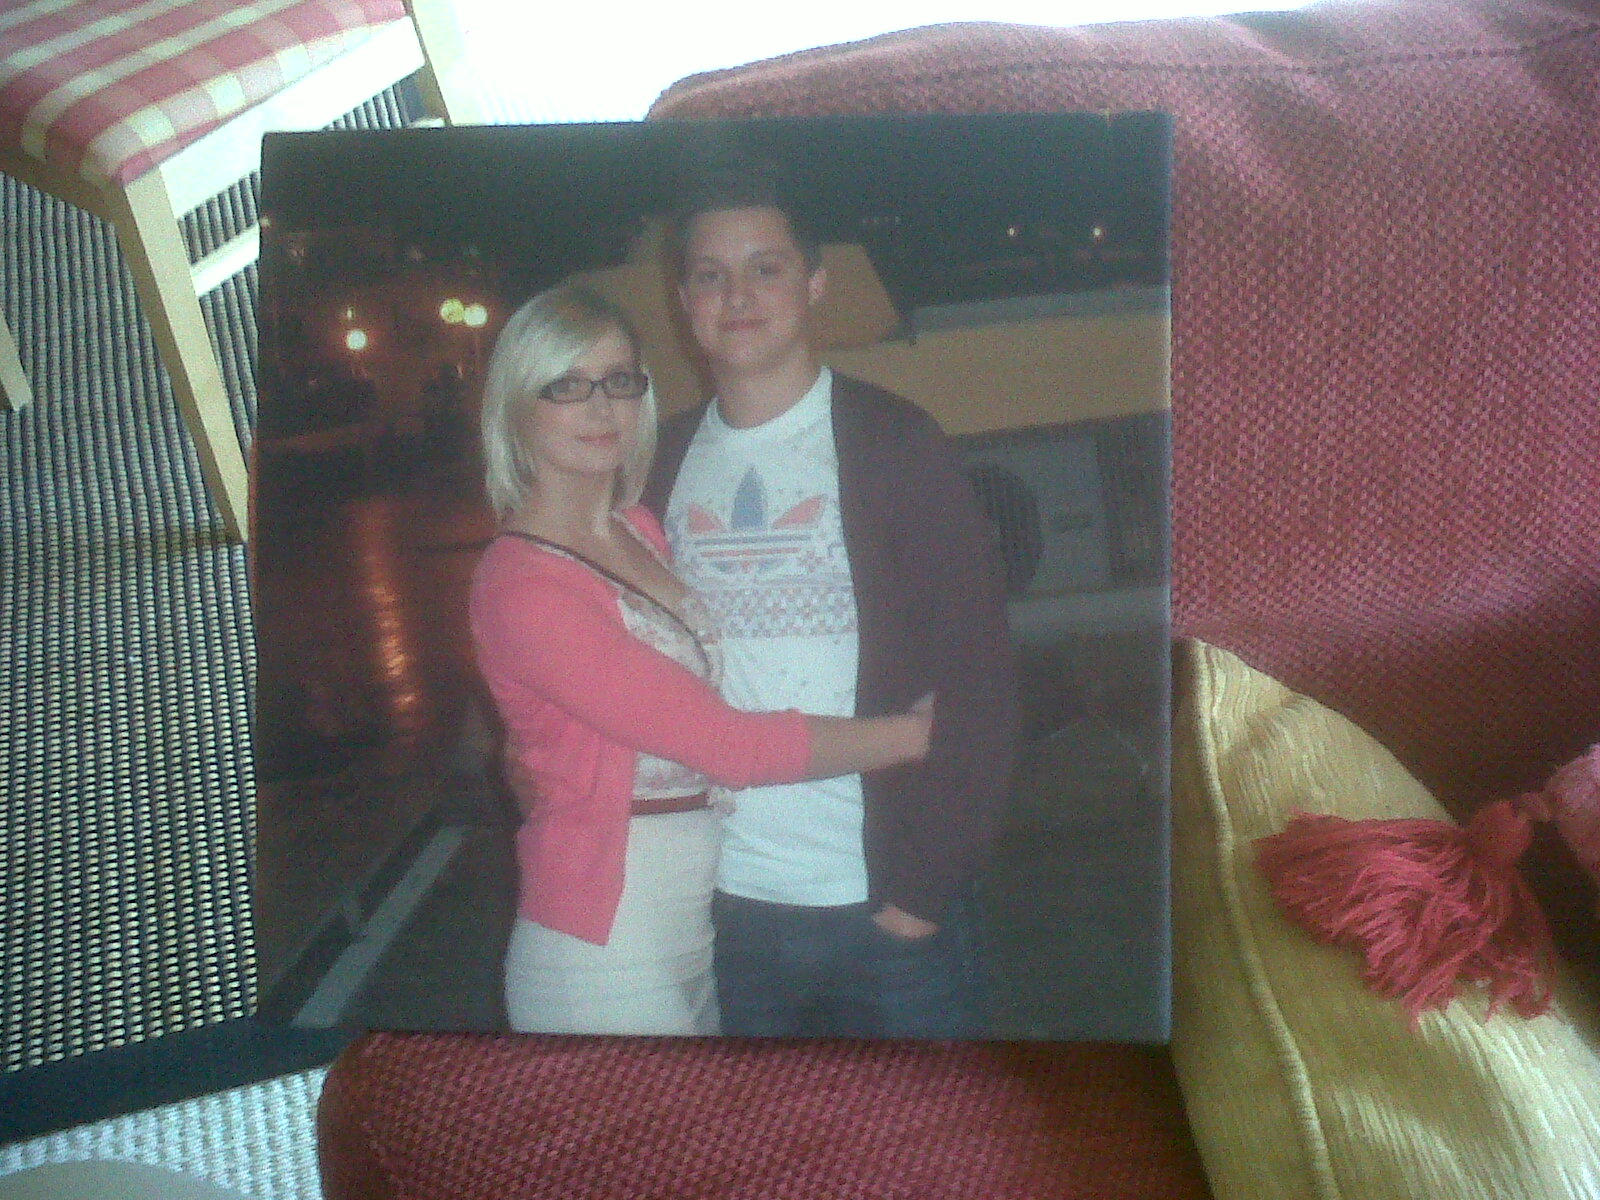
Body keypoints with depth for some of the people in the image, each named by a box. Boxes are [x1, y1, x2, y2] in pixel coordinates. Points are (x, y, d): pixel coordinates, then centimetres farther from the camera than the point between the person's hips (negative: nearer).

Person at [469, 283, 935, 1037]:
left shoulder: (644, 532, 8)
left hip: (701, 933, 7)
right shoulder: (520, 584, -17)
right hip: (606, 965, -7)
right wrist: (917, 732, -14)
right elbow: (727, 743, -20)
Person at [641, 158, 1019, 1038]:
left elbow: (976, 681, -9)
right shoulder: (662, 464, 5)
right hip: (723, 906, 3)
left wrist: (927, 881, -13)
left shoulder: (892, 443, -6)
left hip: (889, 907, -3)